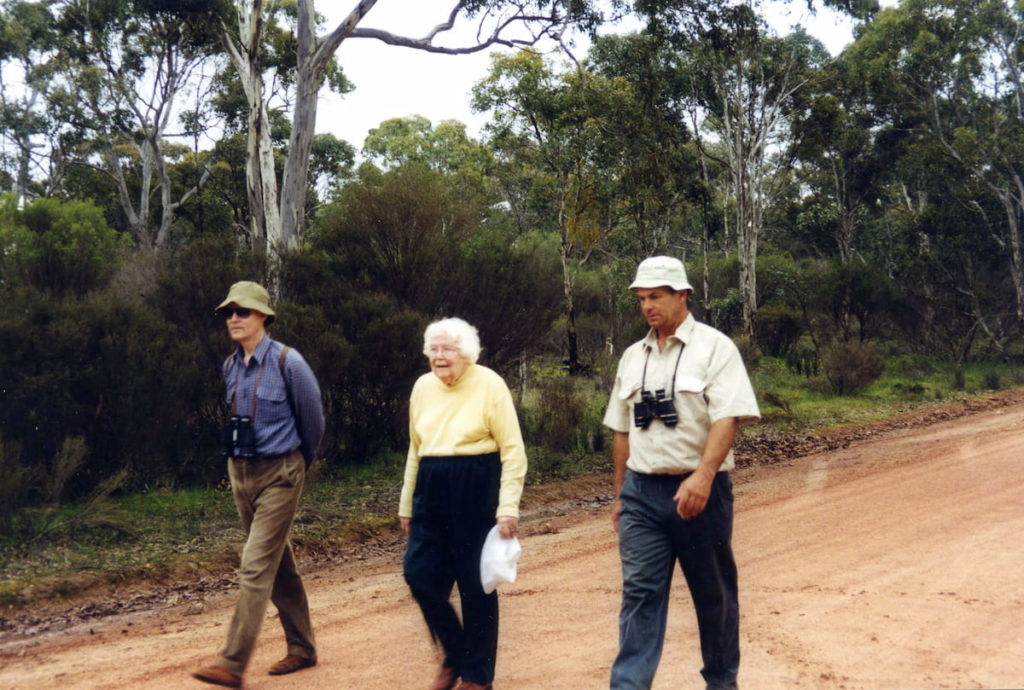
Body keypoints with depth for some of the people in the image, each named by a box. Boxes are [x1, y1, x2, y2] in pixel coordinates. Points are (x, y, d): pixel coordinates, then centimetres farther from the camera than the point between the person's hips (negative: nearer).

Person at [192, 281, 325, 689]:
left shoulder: (287, 362, -13)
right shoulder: (230, 366, 7)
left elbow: (313, 419, -1)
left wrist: (302, 463, 12)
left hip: (278, 475, -7)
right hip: (241, 472, 7)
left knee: (256, 568, -10)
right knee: (279, 565, 14)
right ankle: (302, 649, 26)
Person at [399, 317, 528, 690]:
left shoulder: (489, 385, -8)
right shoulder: (423, 386, 8)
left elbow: (513, 451, -8)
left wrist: (508, 508, -13)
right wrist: (407, 503, 18)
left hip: (476, 490, -5)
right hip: (432, 491, 6)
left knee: (475, 584, 3)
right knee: (419, 574, 2)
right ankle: (455, 655, 26)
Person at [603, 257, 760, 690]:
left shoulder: (714, 347, -5)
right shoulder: (632, 356, 11)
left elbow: (727, 418, -16)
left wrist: (703, 477, -29)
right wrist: (620, 494, 16)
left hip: (697, 490, -4)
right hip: (641, 492, 4)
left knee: (713, 593, 10)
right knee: (639, 591, -1)